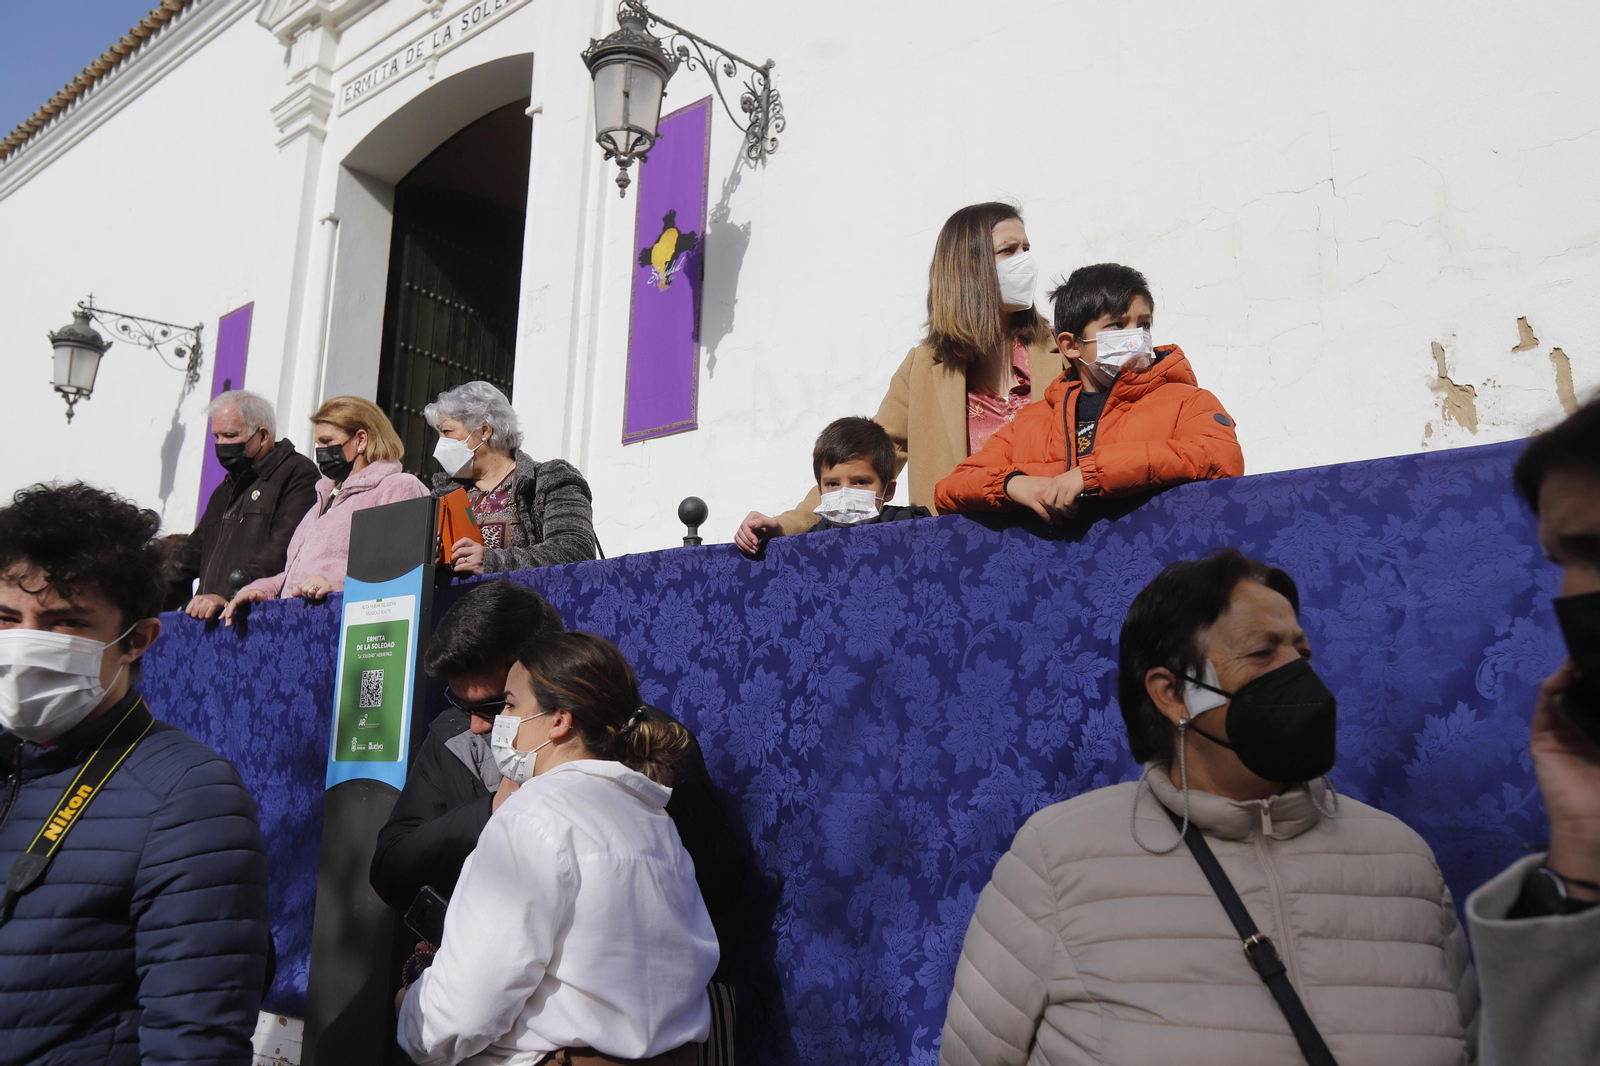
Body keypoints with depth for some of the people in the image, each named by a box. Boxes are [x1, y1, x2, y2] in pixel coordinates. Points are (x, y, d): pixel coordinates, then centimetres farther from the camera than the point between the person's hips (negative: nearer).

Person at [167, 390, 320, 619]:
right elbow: (193, 555, 32)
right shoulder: (225, 490, 28)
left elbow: (282, 551, -17)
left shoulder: (297, 473, -2)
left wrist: (226, 594, -24)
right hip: (208, 618, 8)